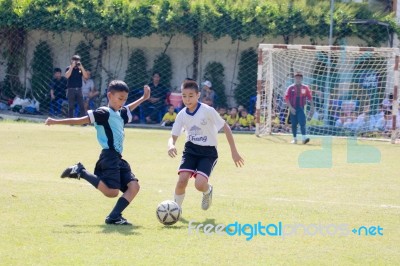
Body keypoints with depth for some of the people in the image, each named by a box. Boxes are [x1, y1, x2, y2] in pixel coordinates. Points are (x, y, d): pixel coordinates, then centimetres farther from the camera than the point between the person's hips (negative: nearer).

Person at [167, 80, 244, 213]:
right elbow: (173, 136, 1)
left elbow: (225, 127, -10)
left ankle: (207, 191, 17)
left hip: (208, 152, -3)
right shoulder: (182, 115, -5)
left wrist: (234, 151, -8)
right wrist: (171, 145, -25)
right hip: (191, 149, 3)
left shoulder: (207, 111, -17)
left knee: (200, 184, -22)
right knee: (182, 179, -18)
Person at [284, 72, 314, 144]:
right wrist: (290, 107, -13)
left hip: (301, 108, -1)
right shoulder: (291, 88, 4)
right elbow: (286, 98, -3)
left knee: (302, 122, -15)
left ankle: (304, 138, -24)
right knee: (294, 124, 5)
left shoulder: (305, 88, 7)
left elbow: (310, 98, 9)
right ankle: (295, 138, 16)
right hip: (293, 109, 1)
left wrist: (312, 107, 1)